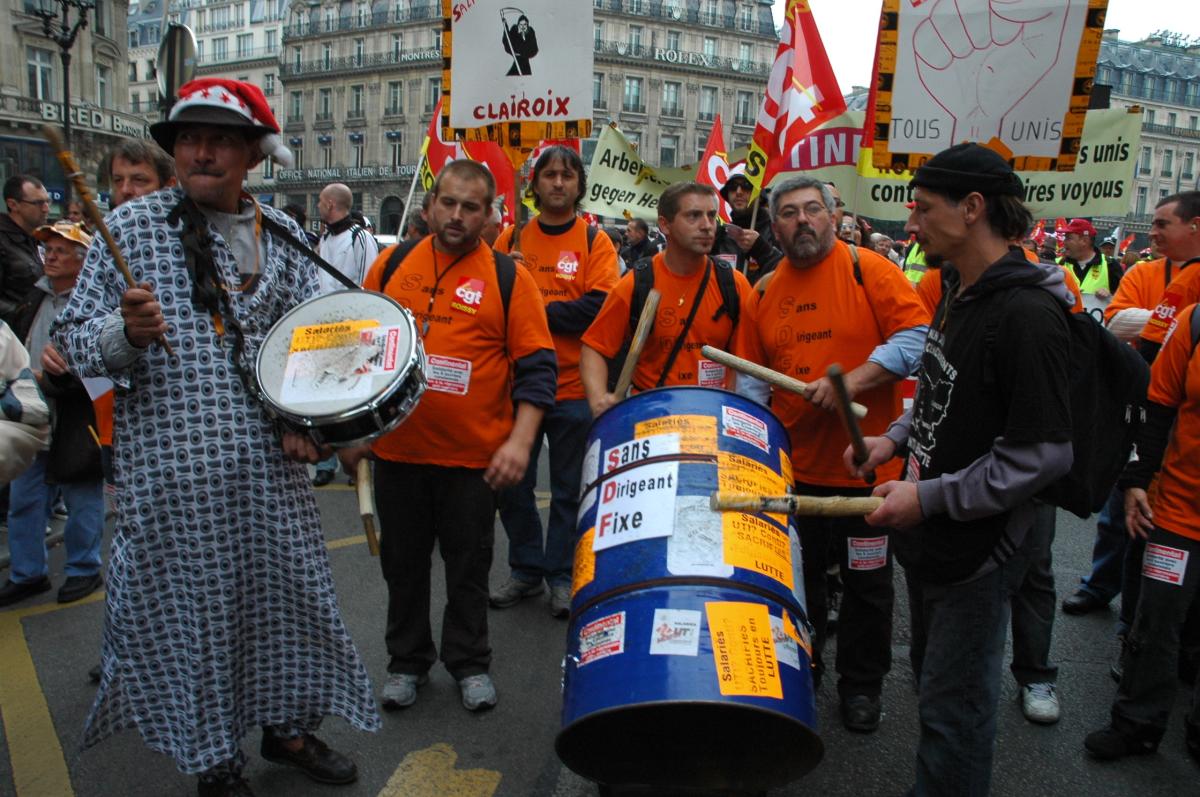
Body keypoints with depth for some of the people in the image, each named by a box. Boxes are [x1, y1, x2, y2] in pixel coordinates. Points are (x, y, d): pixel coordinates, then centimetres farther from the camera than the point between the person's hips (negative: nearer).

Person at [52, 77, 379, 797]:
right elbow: (75, 341, -1)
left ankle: (287, 725, 37)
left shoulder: (281, 235, 7)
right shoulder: (132, 226, -1)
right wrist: (126, 332, -23)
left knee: (291, 594, 13)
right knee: (189, 613, 8)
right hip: (171, 472, -3)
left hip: (268, 468, 3)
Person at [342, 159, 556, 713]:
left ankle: (469, 663, 31)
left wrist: (520, 439, -17)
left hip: (474, 454, -2)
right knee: (403, 563, 15)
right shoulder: (392, 264, 5)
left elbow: (536, 367, -7)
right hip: (398, 448, 3)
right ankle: (406, 660, 34)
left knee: (469, 564, 12)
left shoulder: (508, 278, -4)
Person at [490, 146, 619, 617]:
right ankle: (525, 570, 27)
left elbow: (598, 308, -13)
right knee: (513, 483, 11)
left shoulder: (595, 242, 0)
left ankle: (562, 576, 22)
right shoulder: (512, 239, 8)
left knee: (569, 489, 7)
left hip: (573, 388, -3)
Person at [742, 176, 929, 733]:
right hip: (794, 463, 4)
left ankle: (861, 685, 30)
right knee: (798, 578, 17)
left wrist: (852, 380, -24)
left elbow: (917, 336, -15)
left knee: (866, 583, 11)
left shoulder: (866, 269, -7)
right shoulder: (765, 291, 6)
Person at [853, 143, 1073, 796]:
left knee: (952, 711, 6)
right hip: (929, 537, 9)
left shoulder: (1027, 314, -23)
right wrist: (898, 437, 4)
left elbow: (1045, 454, -25)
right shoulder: (957, 291, 7)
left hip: (976, 551, -9)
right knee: (932, 684, 24)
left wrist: (931, 497, -23)